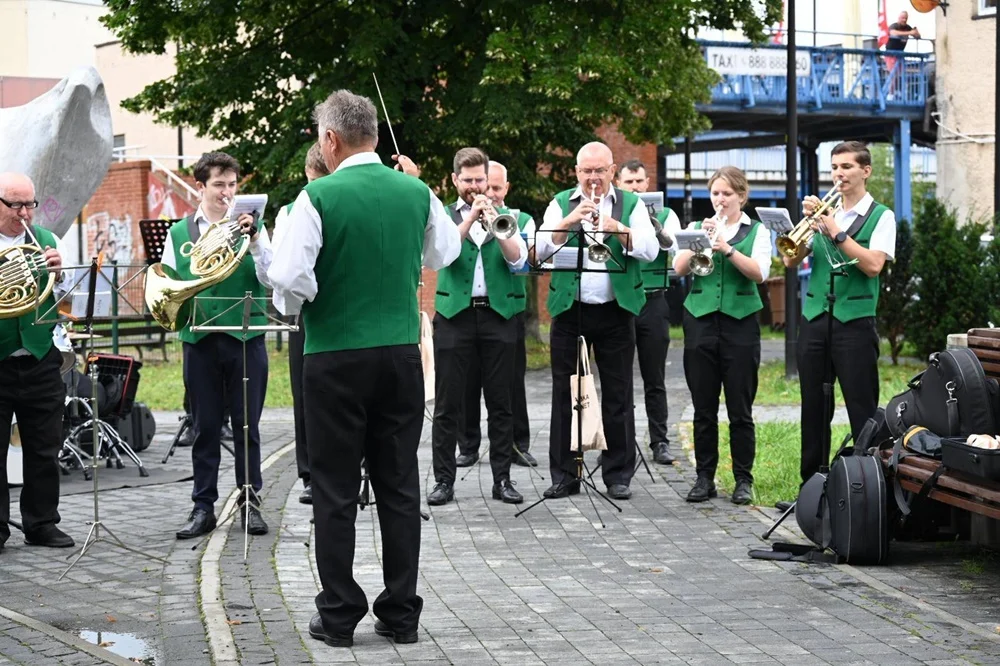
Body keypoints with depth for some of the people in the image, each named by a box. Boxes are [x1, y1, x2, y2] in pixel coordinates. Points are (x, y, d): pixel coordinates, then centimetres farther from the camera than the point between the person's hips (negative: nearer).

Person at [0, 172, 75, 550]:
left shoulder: (47, 241, 9)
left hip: (40, 359, 3)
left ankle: (42, 523, 18)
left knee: (44, 448, 8)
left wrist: (58, 274, -12)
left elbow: (65, 299, 9)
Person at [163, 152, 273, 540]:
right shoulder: (179, 233, 9)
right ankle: (203, 505, 12)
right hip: (200, 340, 1)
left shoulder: (249, 227, 5)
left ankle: (250, 501, 13)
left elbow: (270, 278, -6)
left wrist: (254, 240, -18)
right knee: (205, 427, 6)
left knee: (247, 425, 3)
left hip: (246, 338, -1)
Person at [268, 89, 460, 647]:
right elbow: (445, 254, 18)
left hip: (336, 356, -4)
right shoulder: (416, 192, 1)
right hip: (402, 354, 4)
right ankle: (401, 612, 13)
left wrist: (295, 307, 5)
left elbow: (290, 279, -16)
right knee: (400, 486, 10)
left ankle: (339, 615, 8)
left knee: (336, 490, 5)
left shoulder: (320, 197, -12)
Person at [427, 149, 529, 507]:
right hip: (455, 314, -1)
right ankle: (444, 479, 4)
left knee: (500, 402, 4)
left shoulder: (504, 216, 12)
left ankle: (502, 478, 9)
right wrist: (470, 218, -19)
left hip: (498, 313, 1)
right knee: (448, 403, -1)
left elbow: (518, 259, -4)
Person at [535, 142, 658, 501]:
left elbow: (649, 250, -6)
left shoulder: (631, 204, 6)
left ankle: (618, 474, 10)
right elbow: (541, 251, -4)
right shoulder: (561, 204, 8)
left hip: (616, 310, -1)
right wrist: (569, 221, -17)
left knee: (618, 394, 3)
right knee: (565, 393, 3)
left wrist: (616, 229, -21)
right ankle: (564, 474, 10)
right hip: (569, 309, 1)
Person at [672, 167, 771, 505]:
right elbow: (679, 267, 0)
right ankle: (704, 477, 11)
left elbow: (759, 273, -10)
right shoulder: (698, 228, 12)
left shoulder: (756, 231, 6)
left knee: (740, 409, -1)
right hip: (700, 321, 2)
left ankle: (743, 480, 6)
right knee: (703, 408, 4)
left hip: (740, 323, -2)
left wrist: (727, 249, -20)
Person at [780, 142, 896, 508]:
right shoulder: (824, 210, 13)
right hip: (814, 318, 5)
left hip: (855, 321, -4)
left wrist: (836, 232, -15)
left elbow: (873, 265, -13)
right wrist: (806, 222, -7)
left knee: (863, 409, -4)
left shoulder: (881, 216, 1)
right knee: (814, 407, 8)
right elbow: (791, 259, 7)